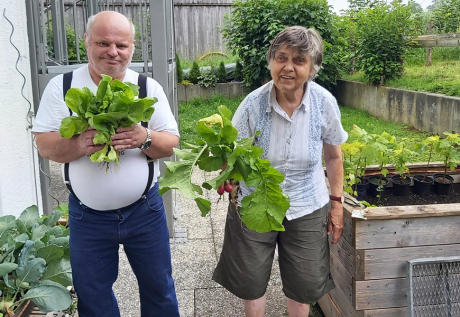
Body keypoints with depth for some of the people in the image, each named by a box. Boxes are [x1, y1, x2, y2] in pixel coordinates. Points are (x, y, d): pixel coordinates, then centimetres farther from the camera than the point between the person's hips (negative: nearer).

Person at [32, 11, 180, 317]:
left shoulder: (149, 87, -3)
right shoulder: (61, 86, -4)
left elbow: (171, 143, -4)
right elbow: (44, 144, -6)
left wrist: (145, 138, -26)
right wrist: (79, 144, -28)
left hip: (144, 210, 0)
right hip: (87, 215, 0)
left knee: (158, 286, 15)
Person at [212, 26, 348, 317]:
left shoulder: (325, 103, -14)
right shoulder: (253, 104, -19)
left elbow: (333, 156, 1)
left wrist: (337, 202, 5)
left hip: (307, 209, 1)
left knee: (304, 287, 14)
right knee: (250, 283, 15)